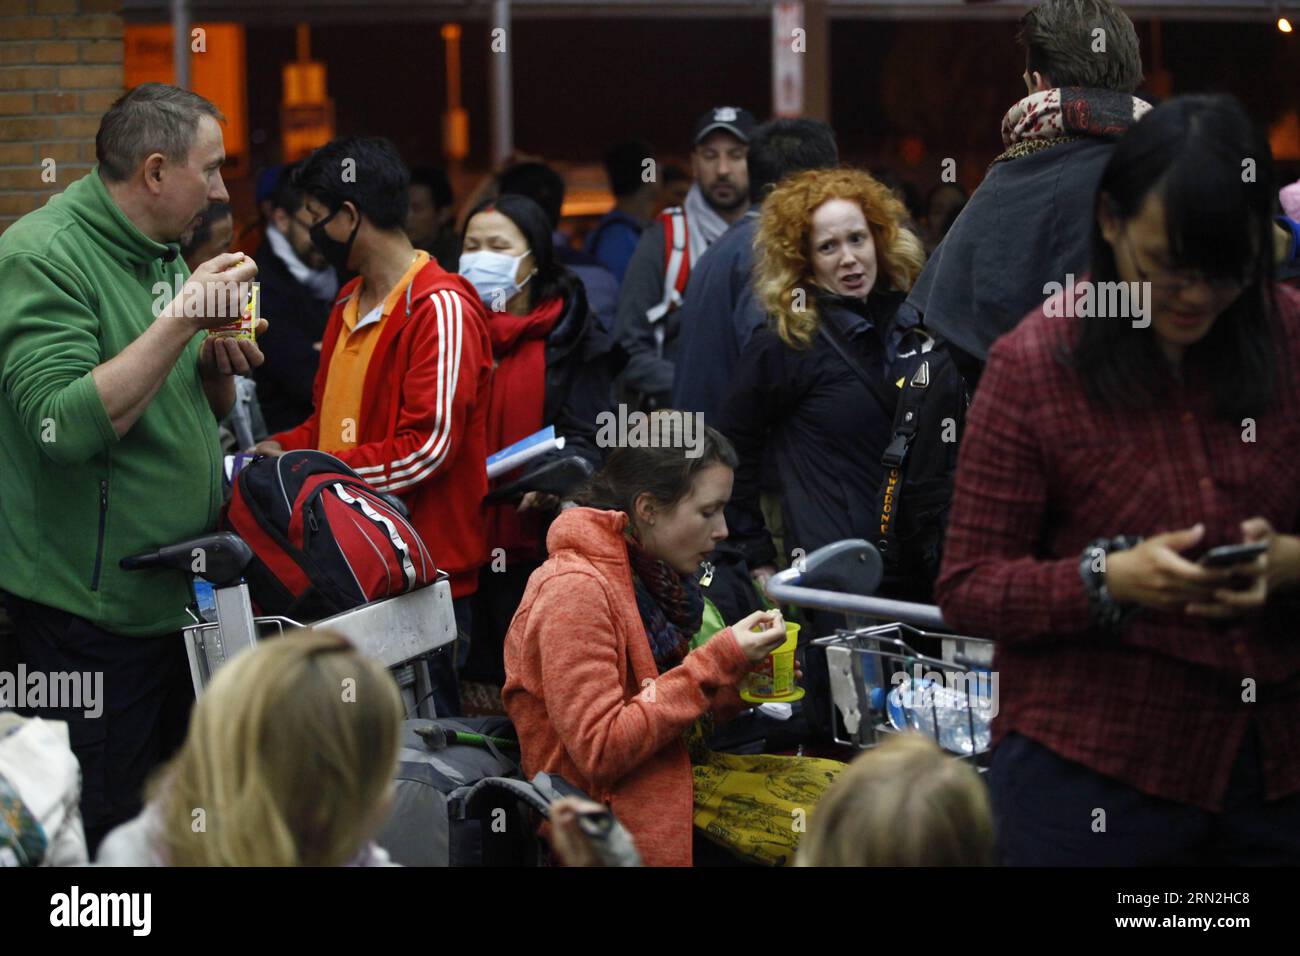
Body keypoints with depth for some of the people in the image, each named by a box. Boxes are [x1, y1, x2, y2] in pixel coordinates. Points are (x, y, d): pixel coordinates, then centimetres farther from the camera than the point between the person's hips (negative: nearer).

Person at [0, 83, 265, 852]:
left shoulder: (164, 253, 11)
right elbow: (65, 425, -29)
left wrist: (222, 364, -2)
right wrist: (181, 321, -28)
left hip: (175, 589, 9)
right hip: (92, 607, -9)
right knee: (105, 831, 0)